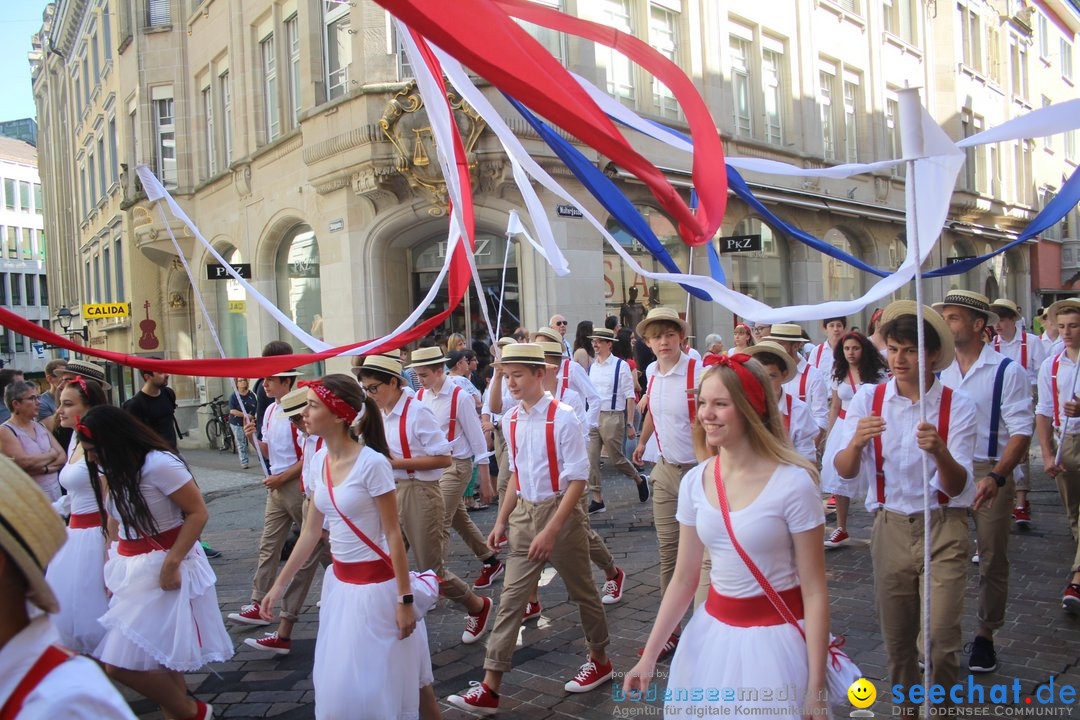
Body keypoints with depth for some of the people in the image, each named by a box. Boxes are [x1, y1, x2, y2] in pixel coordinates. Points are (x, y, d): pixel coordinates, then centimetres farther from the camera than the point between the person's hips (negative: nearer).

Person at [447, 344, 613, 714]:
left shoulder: (562, 418, -17)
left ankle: (600, 661, 37)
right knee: (510, 598, 2)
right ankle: (490, 687, 5)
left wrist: (551, 530, -21)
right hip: (524, 514, 5)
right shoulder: (511, 421, 3)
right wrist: (502, 521, 10)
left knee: (582, 592, 14)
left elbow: (578, 479, -17)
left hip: (561, 510, -5)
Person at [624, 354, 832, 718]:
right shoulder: (695, 482, -4)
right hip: (713, 630, 5)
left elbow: (814, 592, -13)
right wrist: (649, 657, 3)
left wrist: (816, 689, -13)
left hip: (776, 634, -5)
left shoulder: (793, 483, -18)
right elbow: (683, 579, 4)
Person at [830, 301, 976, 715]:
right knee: (896, 640, 12)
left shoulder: (957, 405, -9)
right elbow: (844, 471, -10)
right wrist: (856, 442, -32)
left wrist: (940, 452, -35)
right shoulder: (869, 399, -4)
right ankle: (906, 709, 36)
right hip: (890, 528, 2)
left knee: (941, 639, -5)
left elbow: (956, 486, -14)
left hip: (943, 529, -2)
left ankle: (939, 709, 21)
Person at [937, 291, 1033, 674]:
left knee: (992, 560, 9)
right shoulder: (938, 370, 4)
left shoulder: (1007, 371, -8)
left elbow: (1021, 430, -13)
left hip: (990, 473, -3)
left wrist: (996, 477, -25)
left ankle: (985, 636, 26)